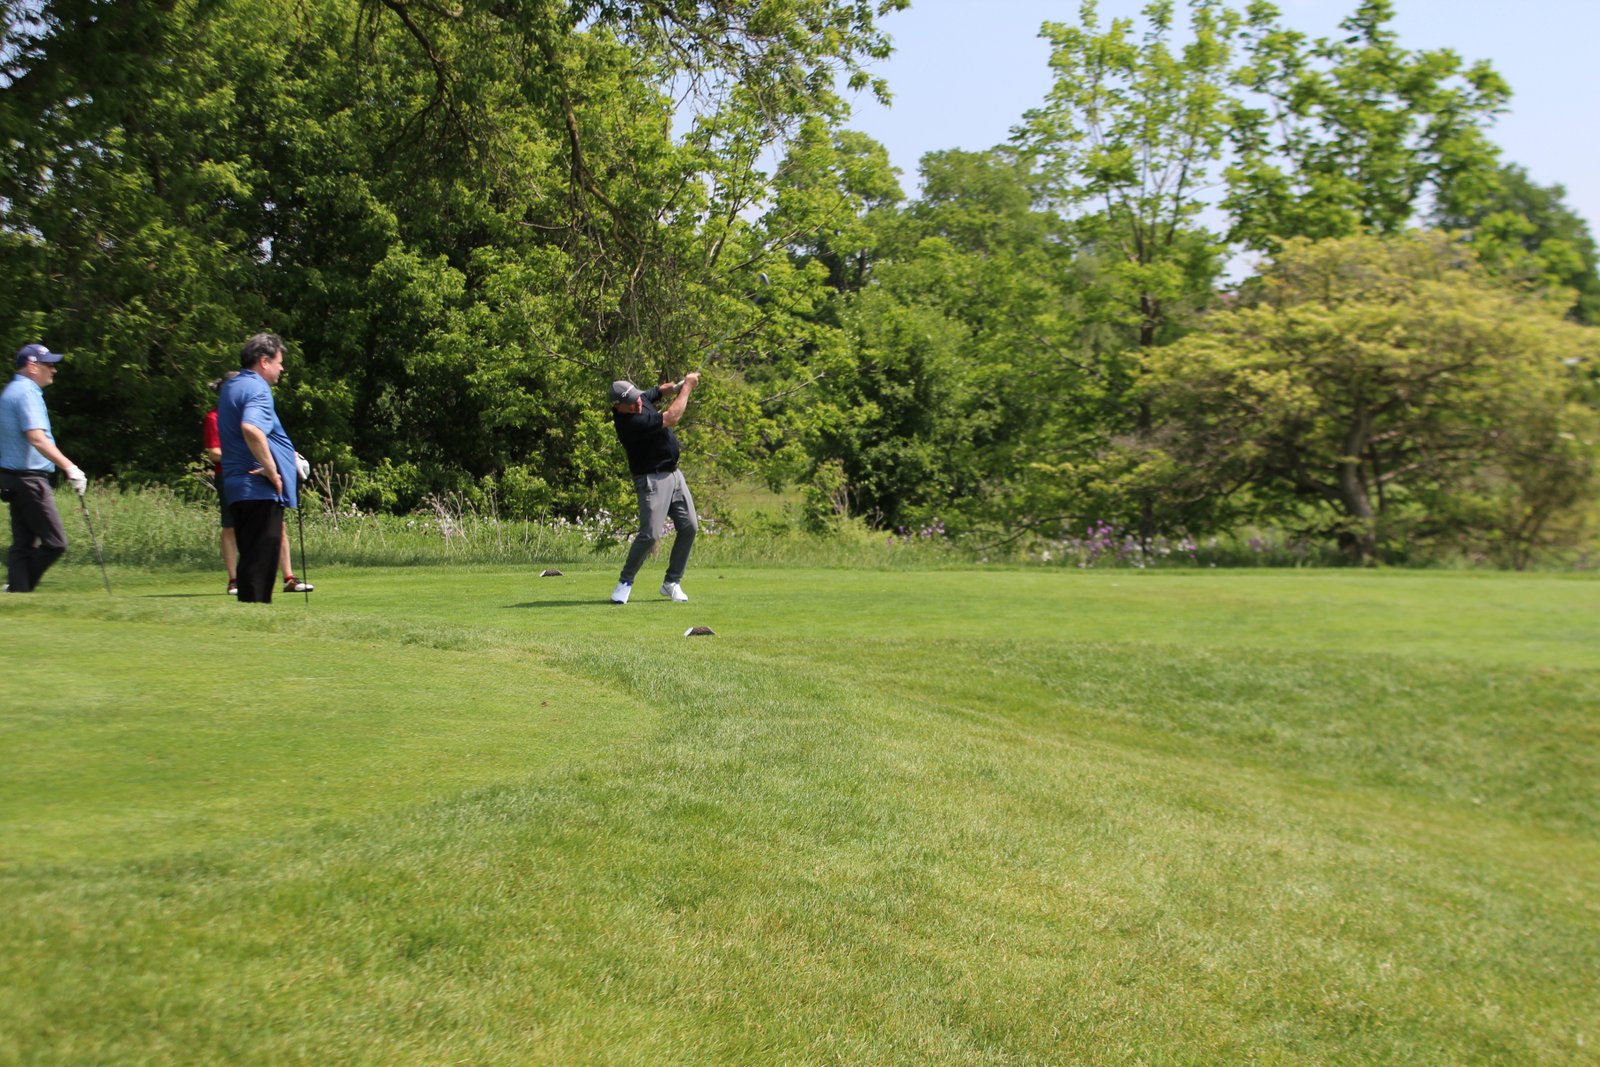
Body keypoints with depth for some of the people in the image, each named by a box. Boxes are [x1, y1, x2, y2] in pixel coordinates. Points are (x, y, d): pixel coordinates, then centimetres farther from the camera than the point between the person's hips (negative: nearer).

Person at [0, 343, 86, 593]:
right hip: (28, 477, -10)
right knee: (55, 543, -7)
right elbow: (37, 439, -25)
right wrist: (69, 467, -28)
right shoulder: (26, 393, -13)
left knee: (23, 544, 8)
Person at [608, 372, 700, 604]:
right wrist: (687, 386, -12)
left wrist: (677, 386, -3)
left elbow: (660, 390, 21)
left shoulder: (640, 398, 0)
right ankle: (625, 582, 2)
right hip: (652, 480, -9)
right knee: (650, 533, -18)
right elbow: (671, 418, -23)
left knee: (689, 527, 6)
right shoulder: (629, 422, -26)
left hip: (673, 474, 9)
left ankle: (672, 582, 17)